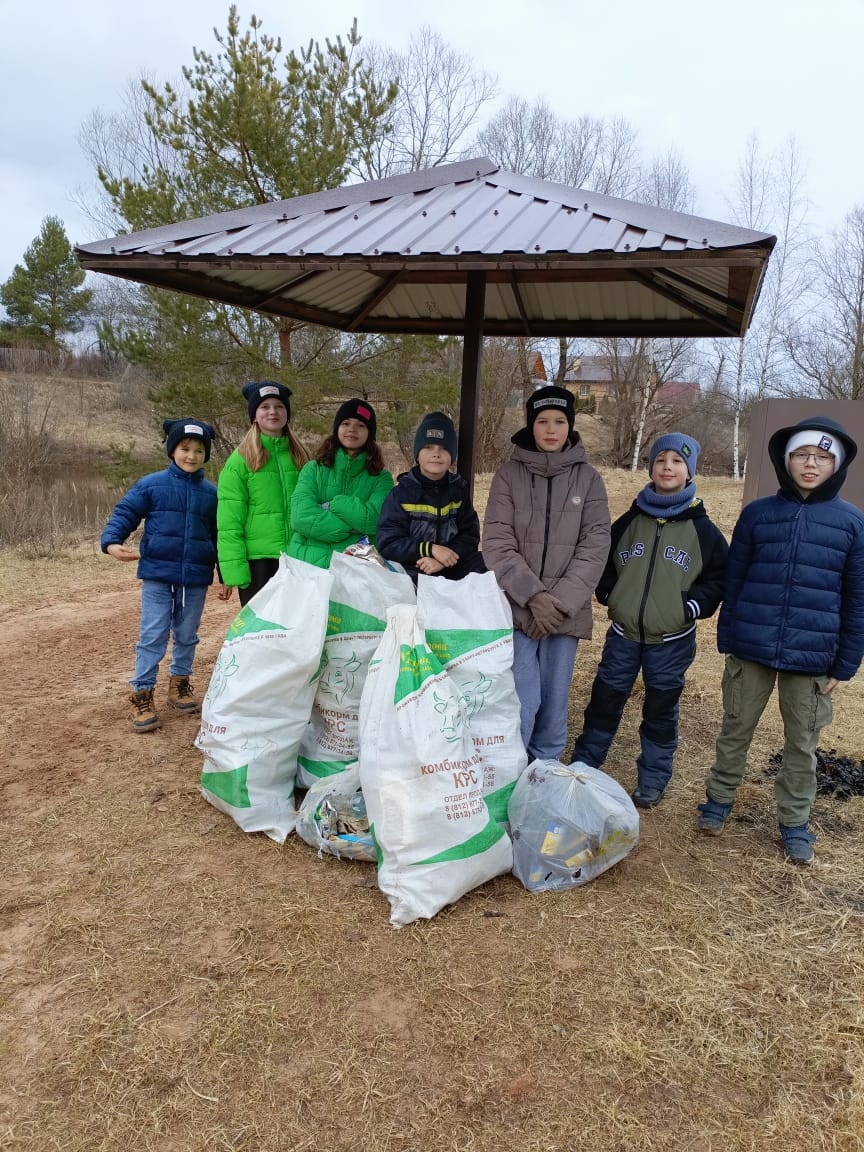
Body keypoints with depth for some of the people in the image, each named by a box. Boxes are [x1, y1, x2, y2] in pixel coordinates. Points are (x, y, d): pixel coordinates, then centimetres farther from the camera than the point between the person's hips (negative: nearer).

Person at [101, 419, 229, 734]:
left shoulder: (211, 493, 6)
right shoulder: (151, 484, -2)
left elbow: (219, 536, 11)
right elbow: (125, 512, -2)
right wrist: (112, 541, -21)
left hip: (196, 578, 3)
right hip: (157, 574, -3)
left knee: (187, 635, 14)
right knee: (152, 636, -1)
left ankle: (179, 683, 31)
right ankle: (141, 694, 8)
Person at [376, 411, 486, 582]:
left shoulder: (459, 489, 9)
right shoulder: (401, 492, -2)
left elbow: (469, 535, 3)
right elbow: (387, 544, -6)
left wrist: (444, 559, -16)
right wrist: (430, 549, -19)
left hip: (452, 571, 4)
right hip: (411, 573, -4)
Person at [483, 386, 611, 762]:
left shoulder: (588, 478, 4)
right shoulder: (509, 474, 1)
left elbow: (595, 546, -2)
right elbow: (497, 543, -5)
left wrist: (561, 602, -12)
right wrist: (533, 595, -15)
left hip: (566, 613, 1)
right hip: (517, 608, -1)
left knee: (554, 703, 9)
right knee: (523, 703, -4)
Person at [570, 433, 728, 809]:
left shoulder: (702, 529, -2)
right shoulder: (629, 521, 4)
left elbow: (720, 576, 3)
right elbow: (604, 561, 15)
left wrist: (693, 605, -10)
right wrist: (609, 594, 1)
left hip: (673, 641, -2)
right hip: (623, 635, 2)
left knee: (661, 710, 9)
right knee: (604, 702, 9)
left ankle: (653, 779, 26)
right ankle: (582, 766, 26)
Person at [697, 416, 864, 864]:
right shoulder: (757, 513, 1)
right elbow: (733, 582, 6)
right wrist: (727, 641, 4)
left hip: (812, 658, 0)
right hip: (750, 650, 1)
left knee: (802, 744, 12)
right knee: (735, 730, 13)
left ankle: (795, 822, 29)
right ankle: (719, 798, 33)